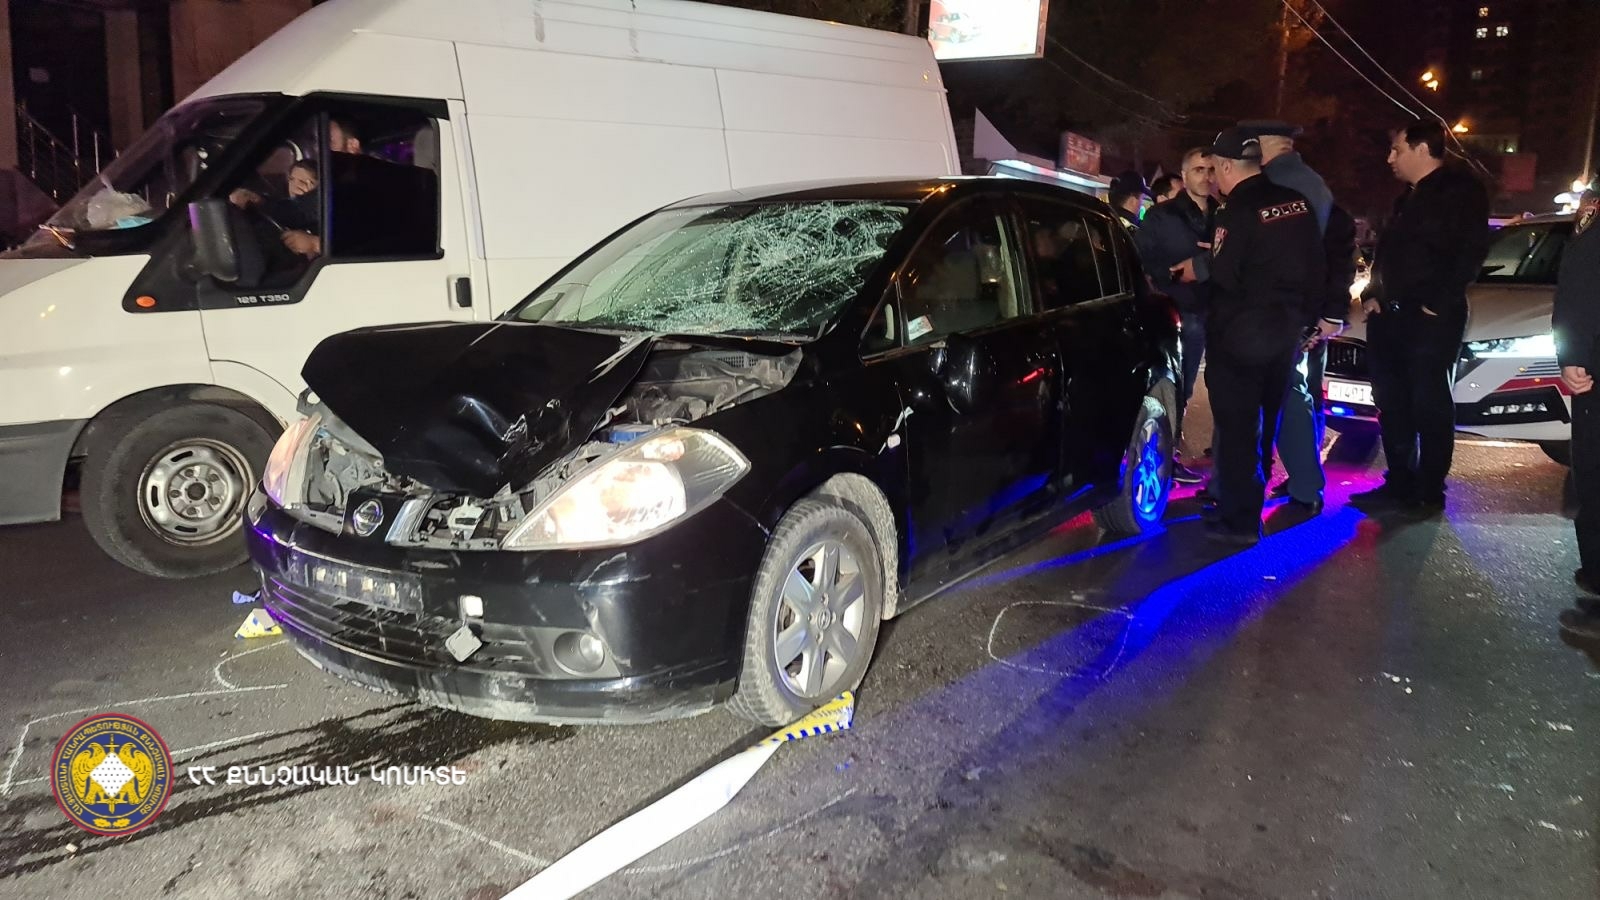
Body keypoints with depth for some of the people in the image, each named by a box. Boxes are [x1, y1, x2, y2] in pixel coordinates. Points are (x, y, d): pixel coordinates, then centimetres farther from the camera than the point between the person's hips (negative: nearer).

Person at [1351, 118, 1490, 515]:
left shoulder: (1460, 190, -6)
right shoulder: (1409, 198, 21)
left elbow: (1471, 252, -16)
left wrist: (1439, 303, -18)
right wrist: (1373, 295, 11)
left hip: (1431, 320, -9)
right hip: (1391, 316, 9)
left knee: (1430, 406, -4)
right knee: (1392, 404, 10)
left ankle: (1430, 493, 3)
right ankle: (1399, 485, 18)